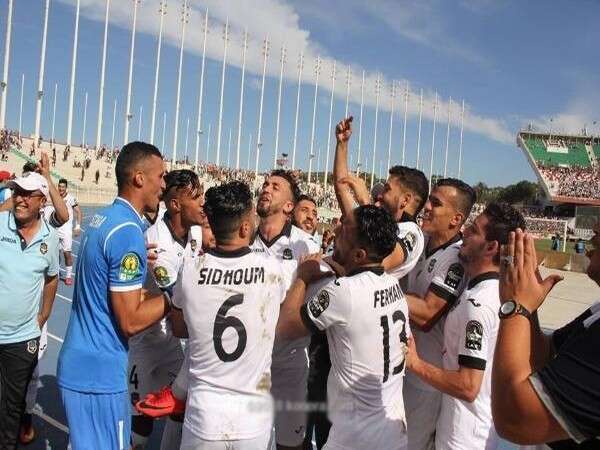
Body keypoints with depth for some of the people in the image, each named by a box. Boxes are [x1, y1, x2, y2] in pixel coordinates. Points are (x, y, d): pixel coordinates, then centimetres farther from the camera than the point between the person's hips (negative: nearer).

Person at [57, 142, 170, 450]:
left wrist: (140, 262, 11)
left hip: (79, 364, 9)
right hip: (98, 372, -9)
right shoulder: (128, 231, -22)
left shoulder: (103, 218, 6)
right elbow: (131, 321, -21)